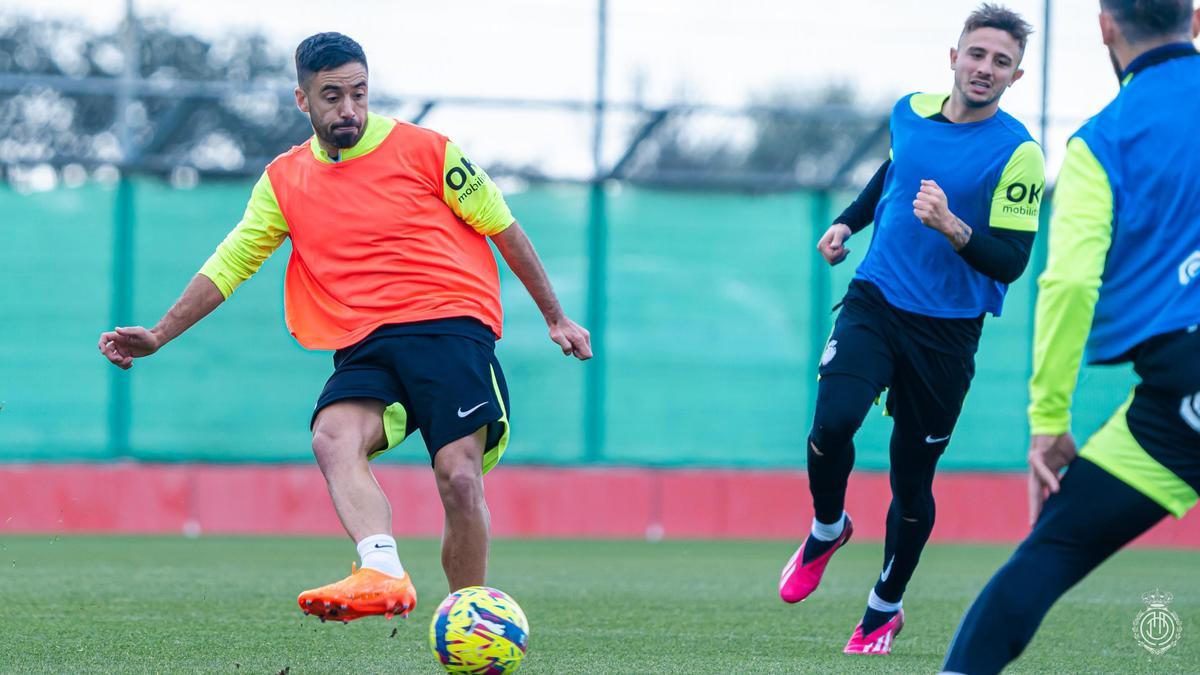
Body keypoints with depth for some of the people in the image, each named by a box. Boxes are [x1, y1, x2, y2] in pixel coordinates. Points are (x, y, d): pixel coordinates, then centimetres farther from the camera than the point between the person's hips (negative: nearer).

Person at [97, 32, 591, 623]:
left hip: (450, 326, -3)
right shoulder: (285, 180, 14)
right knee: (332, 437, -29)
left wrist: (556, 318, 15)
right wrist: (159, 336, 15)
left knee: (459, 479, -18)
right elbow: (228, 265, 20)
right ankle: (382, 573, -50)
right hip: (363, 347, 3)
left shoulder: (424, 150, 4)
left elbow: (503, 229, 12)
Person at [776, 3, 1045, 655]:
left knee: (912, 478, 5)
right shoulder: (910, 112, 3)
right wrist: (847, 221, 22)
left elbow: (1010, 262, -18)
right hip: (875, 302, 2)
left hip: (947, 331, -2)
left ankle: (884, 609, 28)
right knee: (833, 423, -23)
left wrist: (951, 227, -33)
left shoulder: (1017, 153, -12)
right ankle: (827, 529, 9)